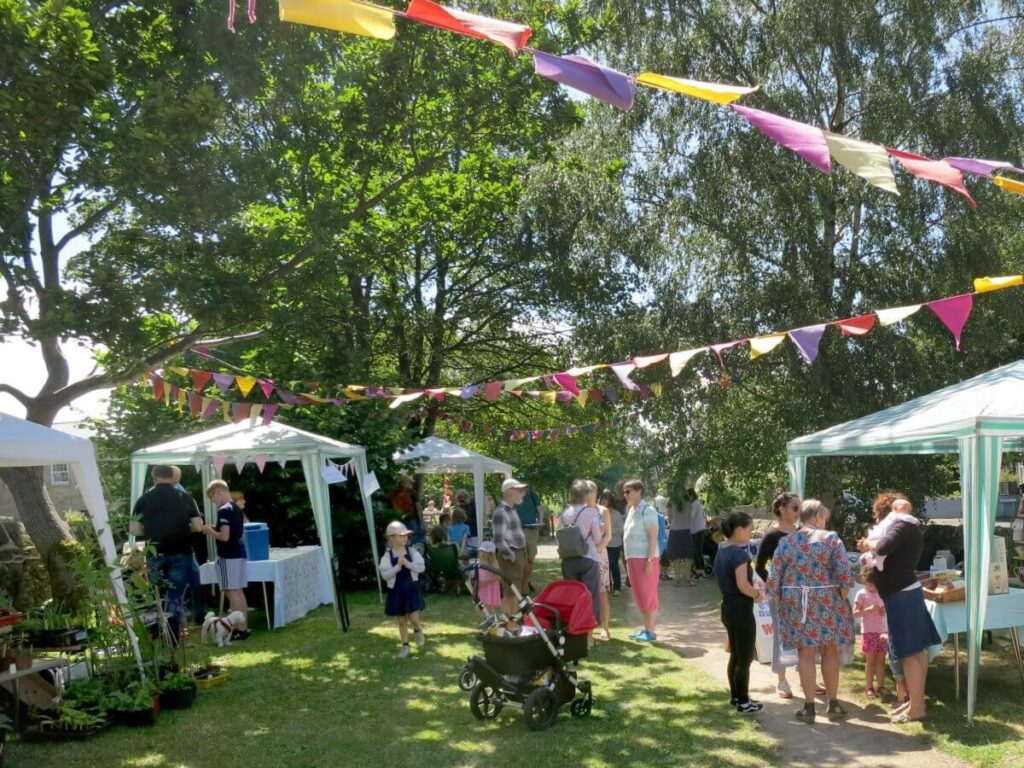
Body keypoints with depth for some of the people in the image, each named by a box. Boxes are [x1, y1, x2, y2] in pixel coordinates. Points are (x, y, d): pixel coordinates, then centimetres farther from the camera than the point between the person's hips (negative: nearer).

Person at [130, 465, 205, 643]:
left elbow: (134, 530, -2)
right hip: (180, 553, -1)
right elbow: (198, 527, -4)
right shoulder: (185, 497, -1)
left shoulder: (144, 499, 0)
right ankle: (173, 639, 4)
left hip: (155, 554, 1)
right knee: (176, 596, 5)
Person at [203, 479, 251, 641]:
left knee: (231, 592, -5)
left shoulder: (223, 510, -16)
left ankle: (240, 630, -5)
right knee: (238, 591, 12)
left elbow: (224, 536, -23)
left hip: (228, 556, -9)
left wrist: (210, 531, -7)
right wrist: (215, 530, 15)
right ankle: (243, 627, 16)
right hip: (239, 553, 9)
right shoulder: (236, 509, 12)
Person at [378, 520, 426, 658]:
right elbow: (385, 575, -15)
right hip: (396, 591, 0)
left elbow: (422, 567, -9)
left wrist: (407, 563, -21)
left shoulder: (412, 551, -4)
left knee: (413, 618, -7)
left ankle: (418, 631, 27)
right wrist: (398, 566, -26)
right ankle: (405, 646, 24)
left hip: (411, 588, 0)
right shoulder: (387, 556, -8)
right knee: (401, 620, 9)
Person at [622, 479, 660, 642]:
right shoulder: (632, 510, 15)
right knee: (639, 596, 13)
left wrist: (649, 559, -21)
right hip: (633, 558, 9)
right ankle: (646, 628, 21)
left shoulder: (647, 510, -12)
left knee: (648, 595, -4)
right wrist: (628, 558, 16)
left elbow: (653, 537, -16)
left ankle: (651, 632, 1)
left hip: (644, 558, -9)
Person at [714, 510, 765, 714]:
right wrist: (757, 594, -10)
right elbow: (742, 585, -28)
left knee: (735, 655, 20)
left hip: (728, 607, 9)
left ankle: (735, 696, 30)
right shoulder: (739, 553, -21)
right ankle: (743, 703, 10)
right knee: (745, 658, 2)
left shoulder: (722, 551, 7)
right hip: (741, 610, -9)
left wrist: (753, 590, 9)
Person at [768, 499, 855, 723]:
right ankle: (832, 704, 22)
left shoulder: (785, 542, 2)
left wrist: (781, 603, 11)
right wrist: (841, 599, 1)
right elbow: (845, 574, -13)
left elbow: (773, 579, -1)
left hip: (795, 604, 1)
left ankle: (809, 707, 11)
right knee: (830, 651, 13)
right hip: (826, 602, -1)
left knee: (805, 654, 8)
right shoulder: (831, 539, -5)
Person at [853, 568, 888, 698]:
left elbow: (885, 608, 21)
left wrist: (885, 610, -3)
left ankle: (881, 686, 16)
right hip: (868, 631, -4)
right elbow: (855, 613, -8)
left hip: (882, 631, 4)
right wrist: (869, 609, -21)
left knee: (881, 659, 7)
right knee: (870, 660, 0)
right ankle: (869, 687, 7)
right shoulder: (861, 594, -4)